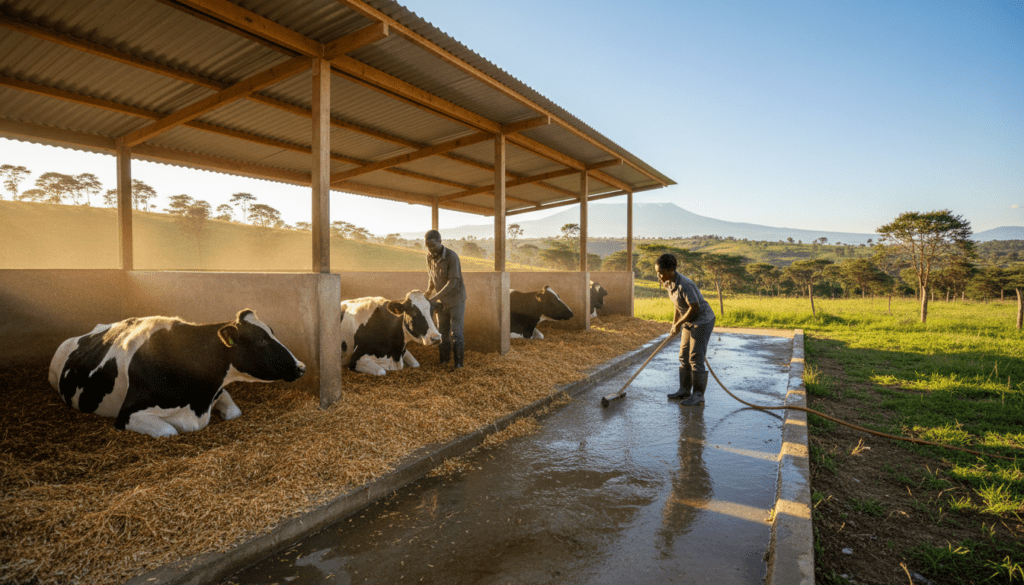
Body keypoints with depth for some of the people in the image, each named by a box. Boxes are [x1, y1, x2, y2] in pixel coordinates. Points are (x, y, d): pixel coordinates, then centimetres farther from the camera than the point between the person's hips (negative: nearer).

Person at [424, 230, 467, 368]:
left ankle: (458, 362, 6)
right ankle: (444, 360, 22)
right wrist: (427, 294, -2)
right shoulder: (429, 256, -4)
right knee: (443, 332, 10)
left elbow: (453, 282, -25)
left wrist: (434, 298, -28)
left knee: (456, 332, -5)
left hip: (456, 299, -5)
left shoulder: (452, 256, -23)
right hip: (441, 301, 5)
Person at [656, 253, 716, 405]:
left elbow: (694, 308, -25)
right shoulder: (668, 283, -1)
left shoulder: (684, 285, -29)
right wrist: (675, 324, 11)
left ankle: (698, 396, 6)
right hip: (690, 321, 9)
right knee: (684, 356, 12)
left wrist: (679, 324, -15)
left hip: (703, 321, -9)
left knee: (696, 358, -5)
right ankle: (684, 390, 23)